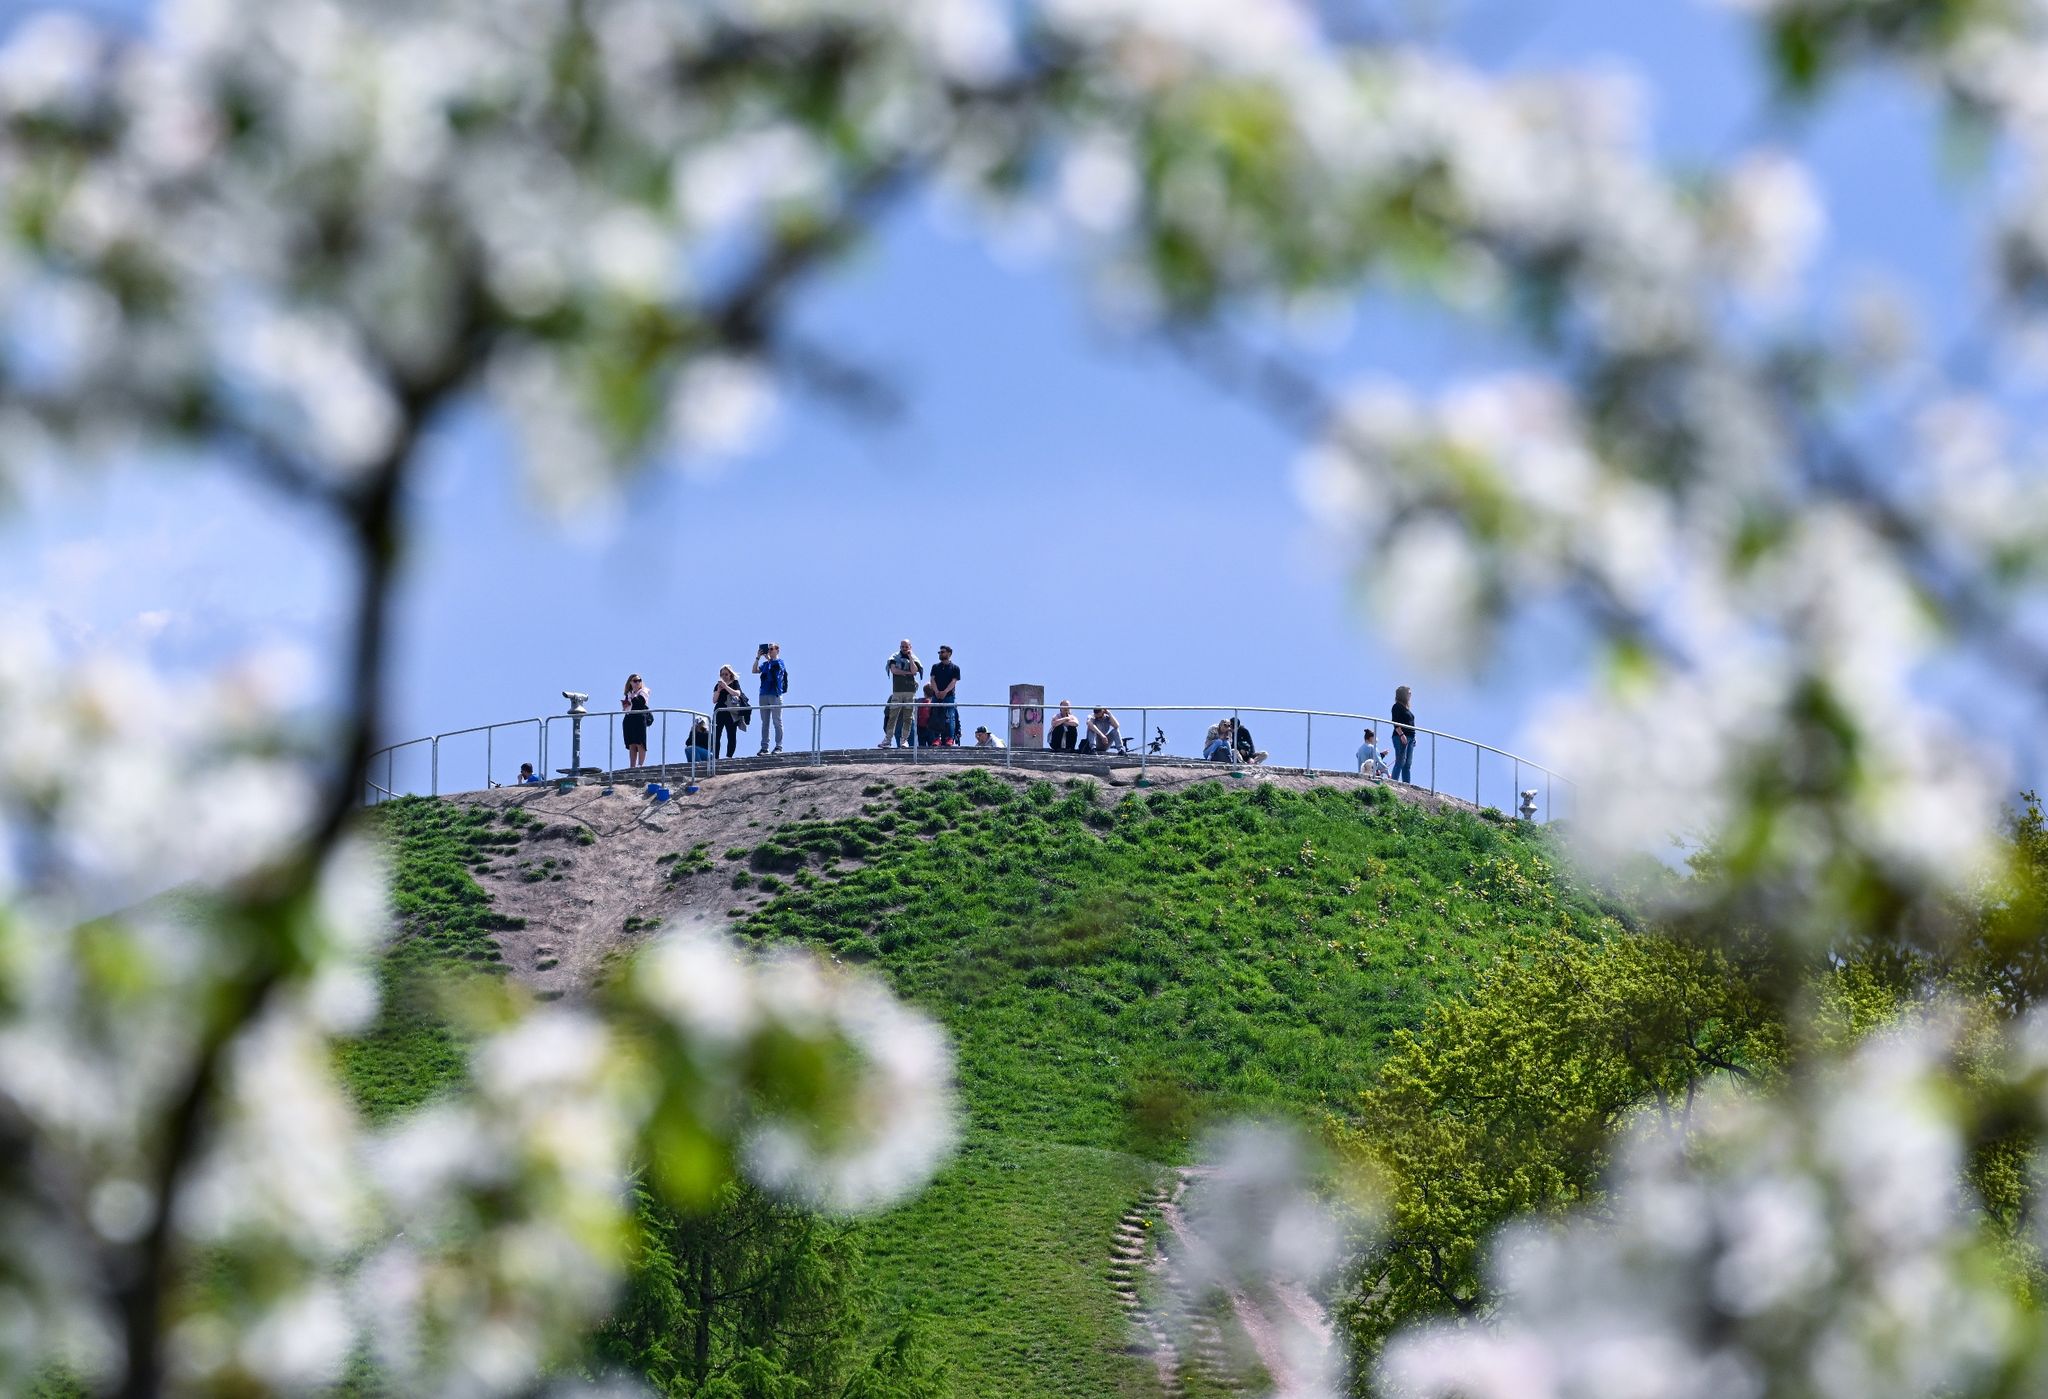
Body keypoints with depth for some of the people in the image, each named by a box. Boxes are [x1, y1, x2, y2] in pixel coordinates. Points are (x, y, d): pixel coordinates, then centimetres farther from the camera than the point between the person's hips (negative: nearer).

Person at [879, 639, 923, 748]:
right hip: (897, 691, -1)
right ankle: (887, 739, -4)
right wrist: (907, 672, -5)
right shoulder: (895, 657, 9)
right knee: (893, 715, -5)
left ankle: (904, 740, 2)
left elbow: (914, 671, -6)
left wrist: (910, 657, -4)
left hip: (910, 691, 1)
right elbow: (893, 670, -5)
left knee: (908, 717, -2)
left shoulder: (913, 658, 11)